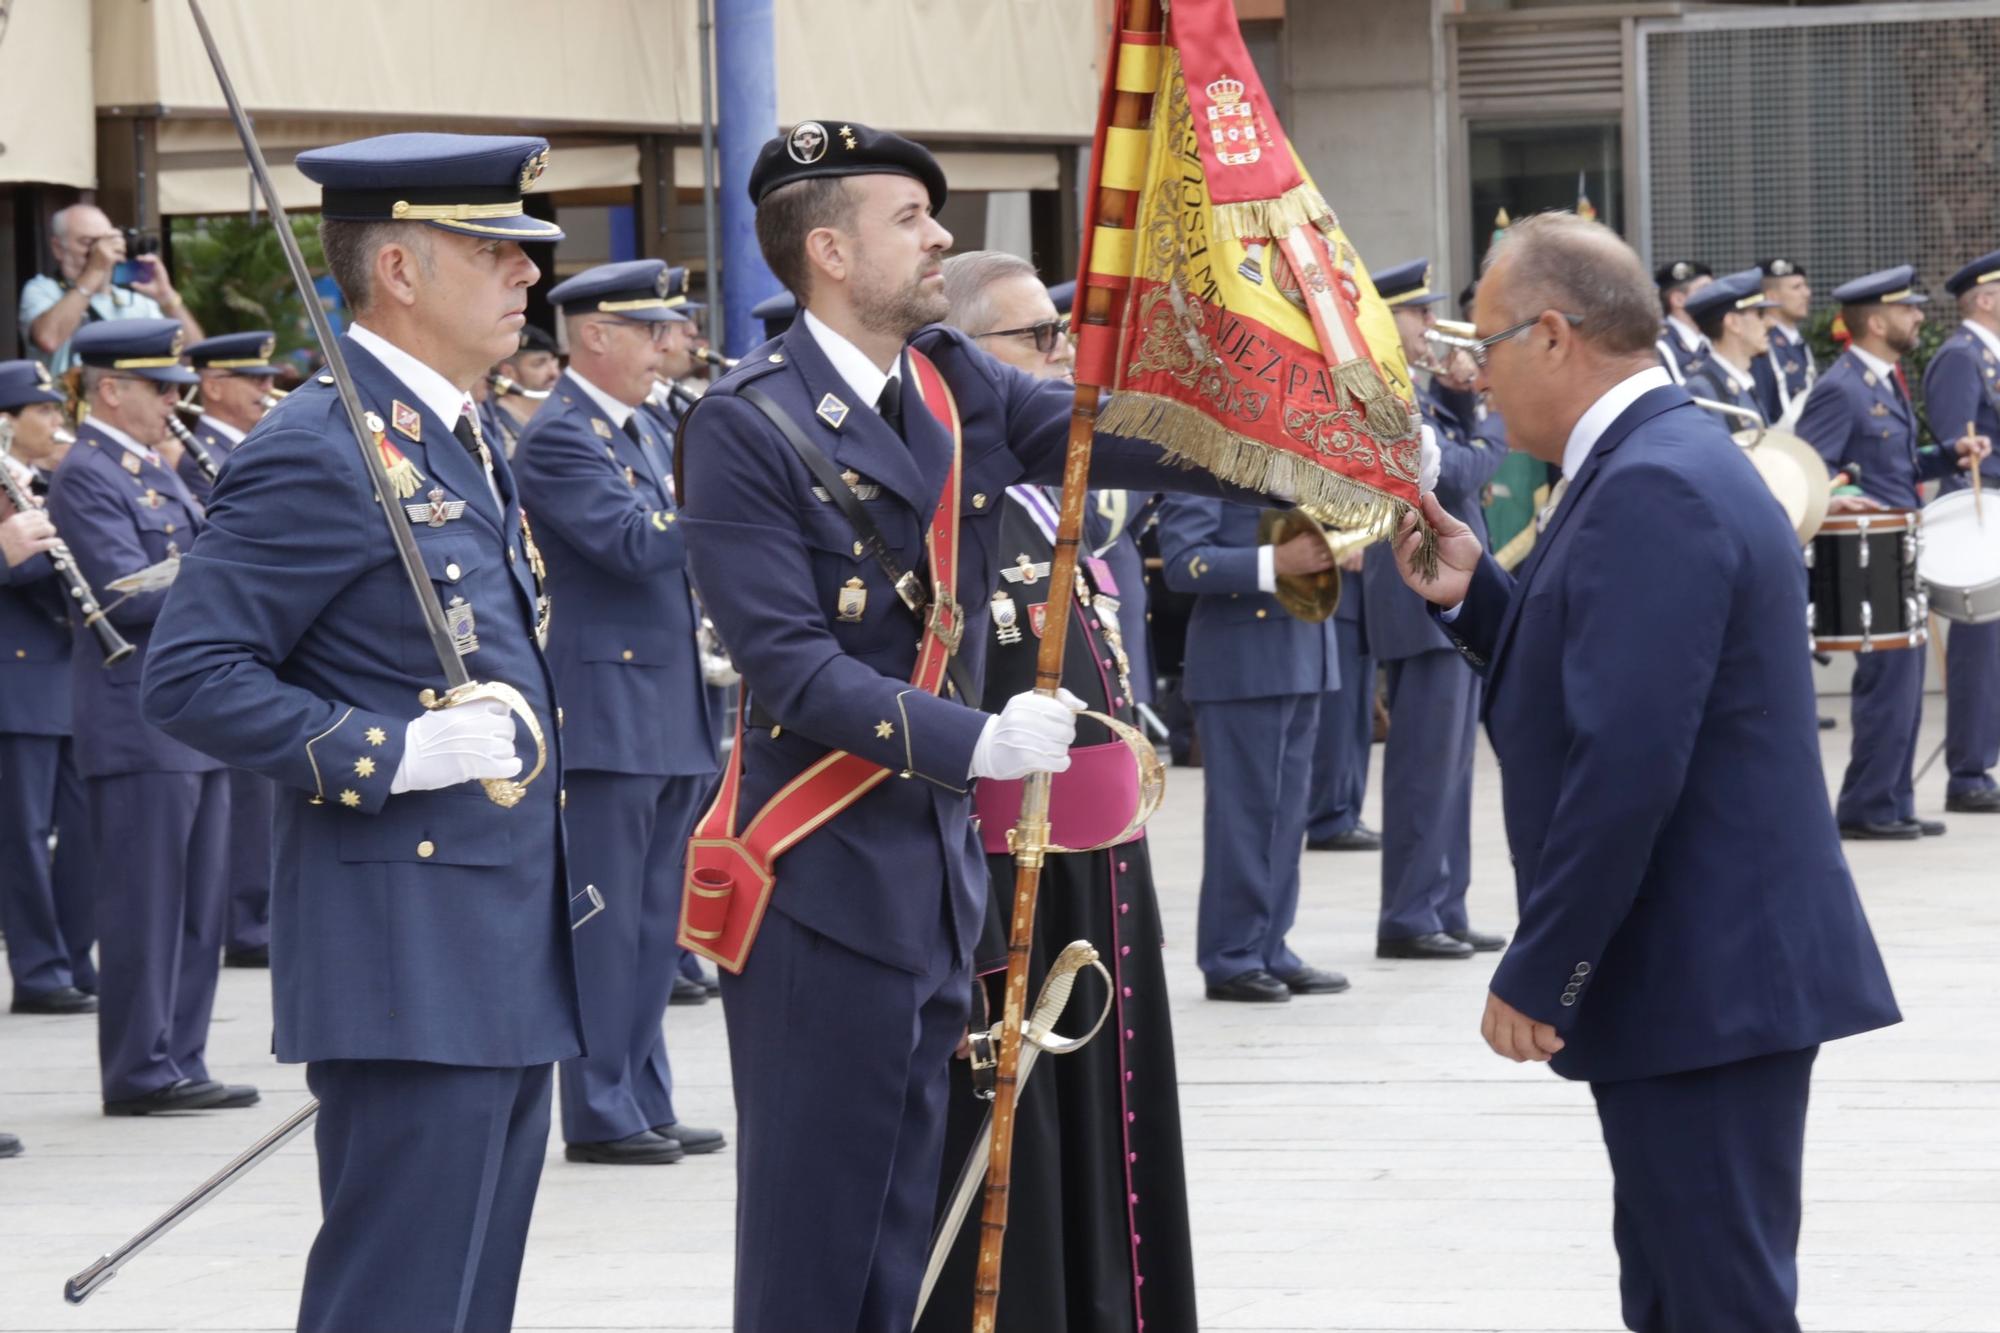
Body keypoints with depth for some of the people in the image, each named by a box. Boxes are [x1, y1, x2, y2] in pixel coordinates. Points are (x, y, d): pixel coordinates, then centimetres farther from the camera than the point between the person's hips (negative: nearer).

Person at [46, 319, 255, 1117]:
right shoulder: (86, 476, -11)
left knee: (197, 908, 11)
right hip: (139, 727, -9)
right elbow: (129, 595, -20)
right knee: (144, 909, -5)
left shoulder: (156, 474, 18)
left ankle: (178, 1064, 16)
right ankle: (142, 1074, 0)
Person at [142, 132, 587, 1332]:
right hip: (407, 955, -10)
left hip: (509, 952, 10)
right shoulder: (320, 451, -14)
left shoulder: (464, 441, 16)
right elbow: (190, 678, -18)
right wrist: (395, 755, -24)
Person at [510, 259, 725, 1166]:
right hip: (606, 715, -9)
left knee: (653, 923, 12)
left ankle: (647, 1104, 18)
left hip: (672, 716, 9)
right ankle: (601, 1116, 0)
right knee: (606, 923, -4)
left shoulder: (641, 433, 17)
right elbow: (634, 543, -22)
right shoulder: (559, 438, -12)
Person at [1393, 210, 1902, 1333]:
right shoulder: (1668, 455, 14)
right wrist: (1475, 594, 5)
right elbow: (1585, 680, 18)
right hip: (1716, 973, 11)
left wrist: (1537, 975, -19)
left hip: (1705, 984, -11)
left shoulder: (1651, 490, -19)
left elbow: (1626, 764, -25)